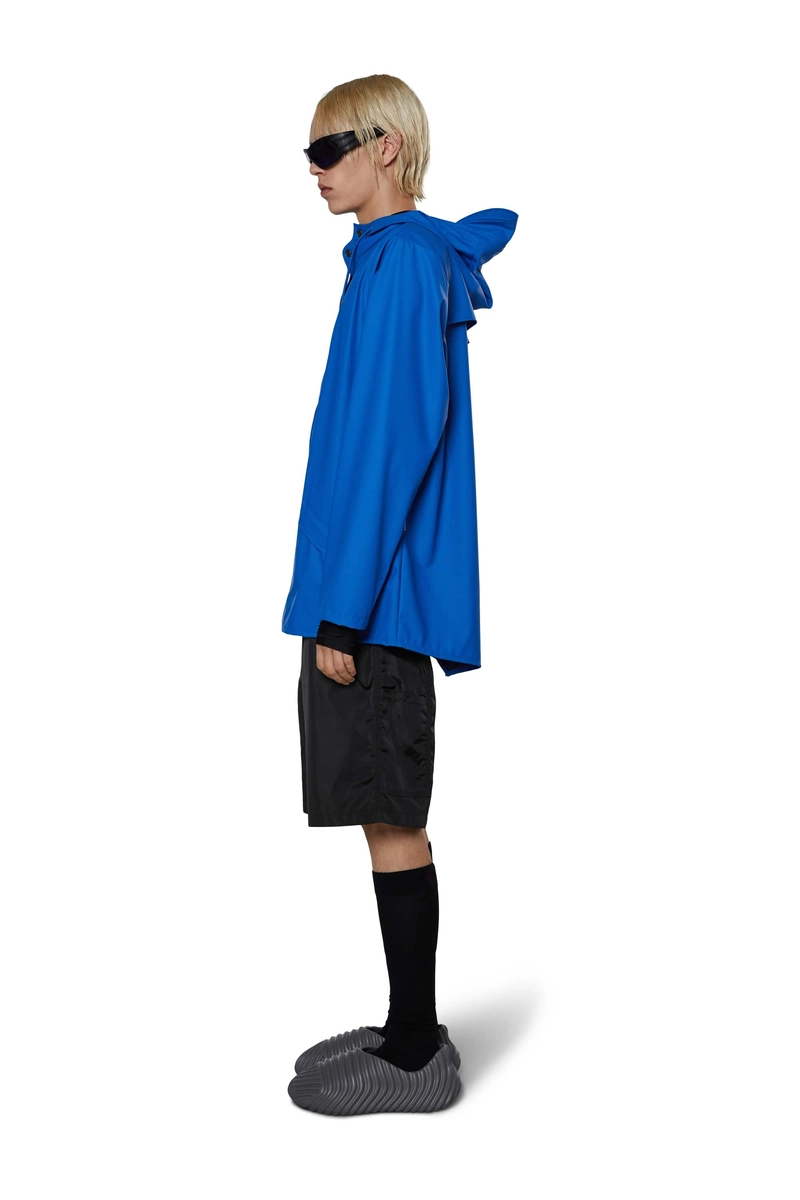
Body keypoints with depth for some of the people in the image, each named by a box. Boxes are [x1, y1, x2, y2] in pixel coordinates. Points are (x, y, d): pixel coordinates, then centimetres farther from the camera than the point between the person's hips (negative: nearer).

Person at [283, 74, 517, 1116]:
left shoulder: (400, 259, -11)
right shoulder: (423, 254, 17)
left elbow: (388, 440, -18)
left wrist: (342, 602, -18)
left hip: (375, 600, -10)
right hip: (376, 597, 10)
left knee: (391, 822, -1)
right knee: (389, 819, 14)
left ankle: (416, 1055, 13)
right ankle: (410, 1030, 26)